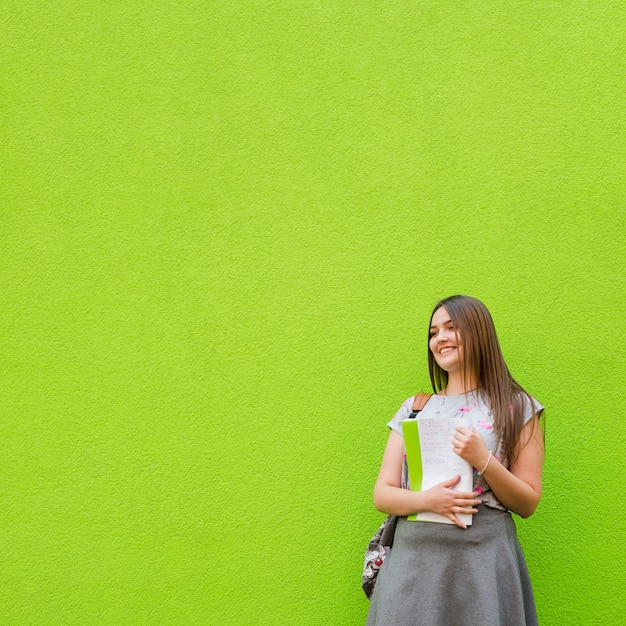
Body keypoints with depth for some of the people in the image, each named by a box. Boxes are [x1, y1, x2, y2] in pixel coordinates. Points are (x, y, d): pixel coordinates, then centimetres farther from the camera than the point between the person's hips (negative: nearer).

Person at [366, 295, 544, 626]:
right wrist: (426, 500, -13)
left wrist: (483, 460, -14)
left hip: (483, 558, -3)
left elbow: (528, 503, 2)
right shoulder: (413, 409, 13)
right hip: (412, 557, 3)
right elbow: (382, 494, 8)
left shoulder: (515, 407, 4)